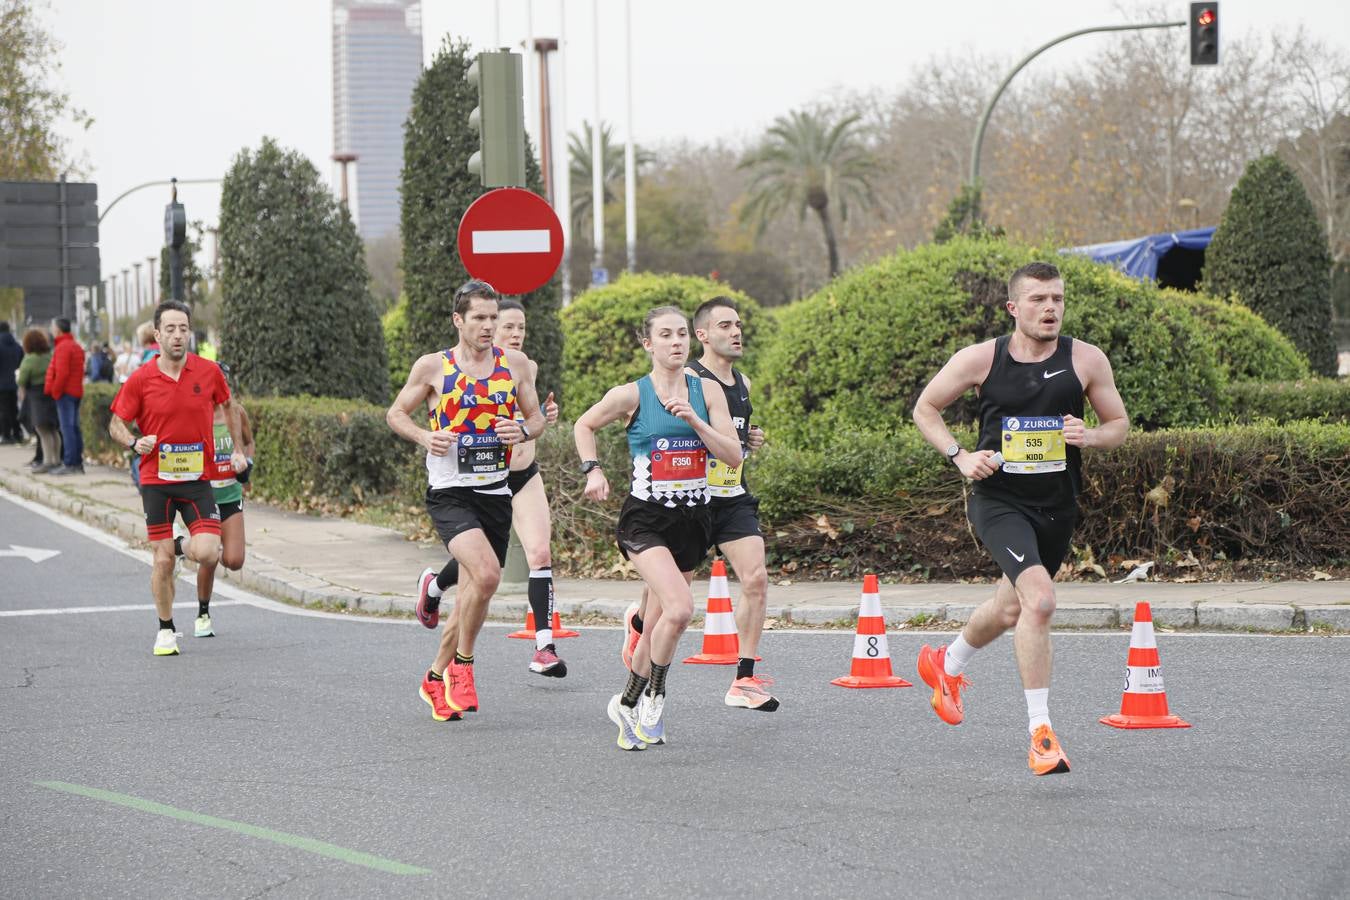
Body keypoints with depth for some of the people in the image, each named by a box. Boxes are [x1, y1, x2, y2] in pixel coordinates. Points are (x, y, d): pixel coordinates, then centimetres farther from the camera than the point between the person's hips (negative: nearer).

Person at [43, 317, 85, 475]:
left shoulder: (63, 347, -13)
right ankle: (78, 463, 12)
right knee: (74, 427, 11)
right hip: (77, 391, 10)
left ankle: (69, 464, -13)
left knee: (67, 428, -10)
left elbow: (62, 373, -21)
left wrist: (55, 391, -13)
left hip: (65, 392, -10)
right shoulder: (76, 346, 18)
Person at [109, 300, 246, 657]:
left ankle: (187, 546, 24)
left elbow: (227, 408, 17)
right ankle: (166, 630, 17)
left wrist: (238, 450, 13)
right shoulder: (140, 379, -6)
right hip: (156, 480, -1)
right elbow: (117, 423, 3)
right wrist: (134, 442, -17)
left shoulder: (209, 372, -2)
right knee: (162, 560, -1)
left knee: (207, 554, -13)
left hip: (198, 479, 1)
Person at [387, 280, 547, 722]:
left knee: (473, 596, 8)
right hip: (449, 491, -4)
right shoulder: (432, 366, -2)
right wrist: (425, 437, -12)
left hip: (496, 492, 4)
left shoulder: (515, 363, 6)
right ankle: (462, 664, -6)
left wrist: (523, 430, -8)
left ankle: (436, 678, 29)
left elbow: (537, 417, 15)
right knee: (486, 573, -27)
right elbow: (396, 414, 8)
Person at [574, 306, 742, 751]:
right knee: (678, 609, -24)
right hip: (645, 518, -4)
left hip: (692, 520, 4)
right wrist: (593, 470, -1)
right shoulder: (632, 394, -5)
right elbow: (584, 425, 12)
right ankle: (654, 696, -2)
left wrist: (695, 421, -16)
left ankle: (628, 705, 29)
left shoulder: (707, 391, 3)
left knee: (658, 624, 9)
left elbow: (734, 456, -4)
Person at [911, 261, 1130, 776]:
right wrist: (960, 456, -8)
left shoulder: (1086, 360, -3)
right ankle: (1040, 732, -18)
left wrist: (1090, 437, -15)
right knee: (1039, 598, -26)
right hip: (999, 502, -4)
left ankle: (946, 666, 54)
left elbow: (1119, 424, 7)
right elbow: (925, 409, 6)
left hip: (1058, 508, 4)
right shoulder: (980, 359, -7)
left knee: (1010, 609, 22)